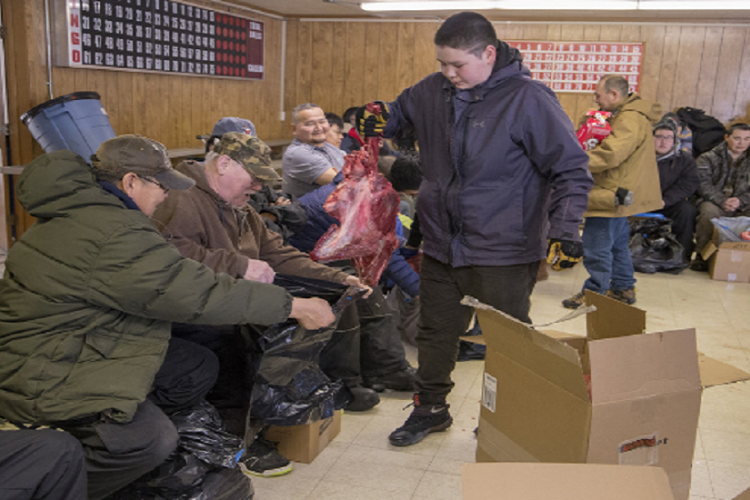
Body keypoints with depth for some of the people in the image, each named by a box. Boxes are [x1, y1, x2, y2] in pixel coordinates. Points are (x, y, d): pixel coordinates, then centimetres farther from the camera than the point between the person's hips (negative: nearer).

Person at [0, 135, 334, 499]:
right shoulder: (114, 234, -26)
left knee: (198, 368, 4)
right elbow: (199, 295, -24)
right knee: (152, 440, -26)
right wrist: (295, 307, -17)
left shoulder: (81, 210, 7)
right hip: (43, 376, -10)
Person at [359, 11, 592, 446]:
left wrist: (566, 224, -23)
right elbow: (398, 113, 24)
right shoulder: (433, 91, 3)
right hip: (441, 245, 6)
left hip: (502, 252, -6)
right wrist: (376, 122, 1)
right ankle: (430, 409, 38)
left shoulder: (528, 99, -14)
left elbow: (571, 168, -11)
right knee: (436, 332, 18)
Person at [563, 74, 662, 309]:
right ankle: (623, 288, 29)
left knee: (597, 247, -6)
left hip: (613, 195, -11)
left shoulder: (630, 120, -18)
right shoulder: (623, 115, 18)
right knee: (617, 244, 19)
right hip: (618, 193, 11)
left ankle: (594, 293, 1)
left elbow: (609, 156, -26)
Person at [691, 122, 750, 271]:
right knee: (709, 211, -37)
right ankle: (702, 255, -24)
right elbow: (702, 185, -8)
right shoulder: (708, 158, 7)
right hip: (713, 203, -3)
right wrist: (722, 201, -23)